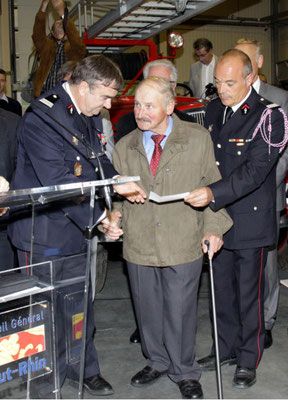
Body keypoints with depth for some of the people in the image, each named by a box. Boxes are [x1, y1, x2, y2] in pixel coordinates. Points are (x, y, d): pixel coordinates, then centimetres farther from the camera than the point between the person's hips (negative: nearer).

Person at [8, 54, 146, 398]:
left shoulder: (88, 117, 5)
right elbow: (57, 182, -26)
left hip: (75, 229, 8)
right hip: (44, 231, -8)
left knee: (81, 303, 18)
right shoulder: (41, 117, -21)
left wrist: (118, 183, -5)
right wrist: (98, 218, -22)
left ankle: (84, 369, 37)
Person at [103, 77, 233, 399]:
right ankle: (157, 362, 40)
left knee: (180, 311, 8)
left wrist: (213, 227, -7)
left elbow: (212, 186, 2)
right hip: (139, 245, 3)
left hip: (184, 245, -3)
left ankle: (184, 372, 30)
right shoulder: (124, 147, 4)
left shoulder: (198, 139, -3)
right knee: (147, 309, 16)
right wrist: (114, 217, -8)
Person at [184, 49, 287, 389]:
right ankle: (226, 348, 34)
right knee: (222, 289, 16)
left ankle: (248, 360, 23)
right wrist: (201, 194, 8)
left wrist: (214, 194, -33)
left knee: (248, 293, 5)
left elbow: (256, 169, -24)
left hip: (250, 221, -6)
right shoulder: (214, 110, 7)